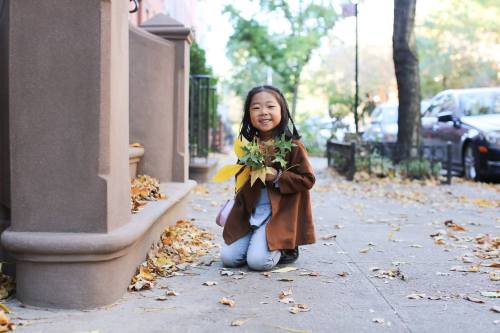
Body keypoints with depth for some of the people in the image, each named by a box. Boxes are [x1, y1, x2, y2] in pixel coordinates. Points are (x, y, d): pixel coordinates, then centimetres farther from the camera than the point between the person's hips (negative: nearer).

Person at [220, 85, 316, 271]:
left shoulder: (292, 146, -10)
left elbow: (307, 180, -11)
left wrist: (277, 177, -20)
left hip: (279, 214, -5)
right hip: (248, 213, 5)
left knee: (258, 261, -19)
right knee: (228, 257, -5)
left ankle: (285, 248, 11)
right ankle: (260, 242, 22)